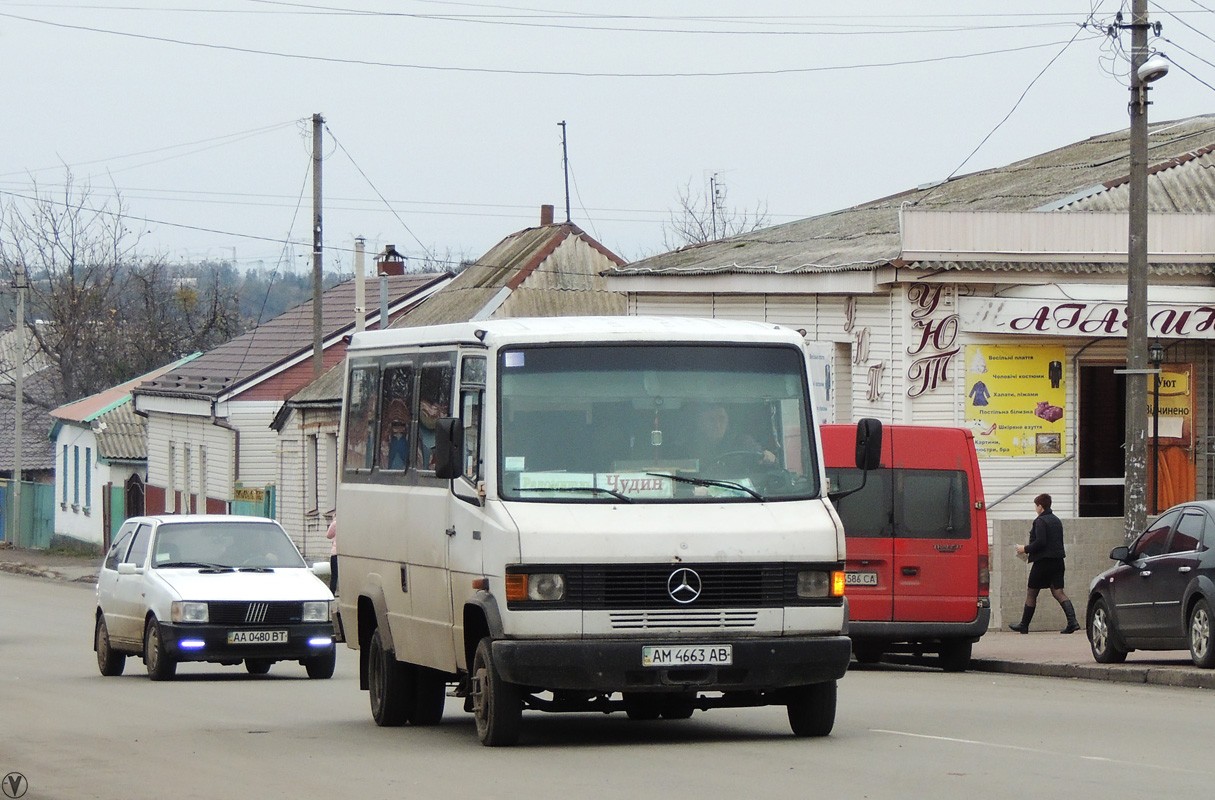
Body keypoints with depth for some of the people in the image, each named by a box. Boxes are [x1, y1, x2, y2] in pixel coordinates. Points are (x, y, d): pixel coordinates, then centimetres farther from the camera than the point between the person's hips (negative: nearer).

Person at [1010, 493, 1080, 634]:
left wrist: (1026, 549, -7)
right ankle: (1072, 621, -16)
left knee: (1031, 593, 5)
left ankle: (1024, 625, 14)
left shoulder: (1040, 521, -12)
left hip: (1043, 561, -8)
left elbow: (1040, 542, -22)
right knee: (1058, 592, 3)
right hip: (1057, 561, 8)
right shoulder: (1056, 520, 14)